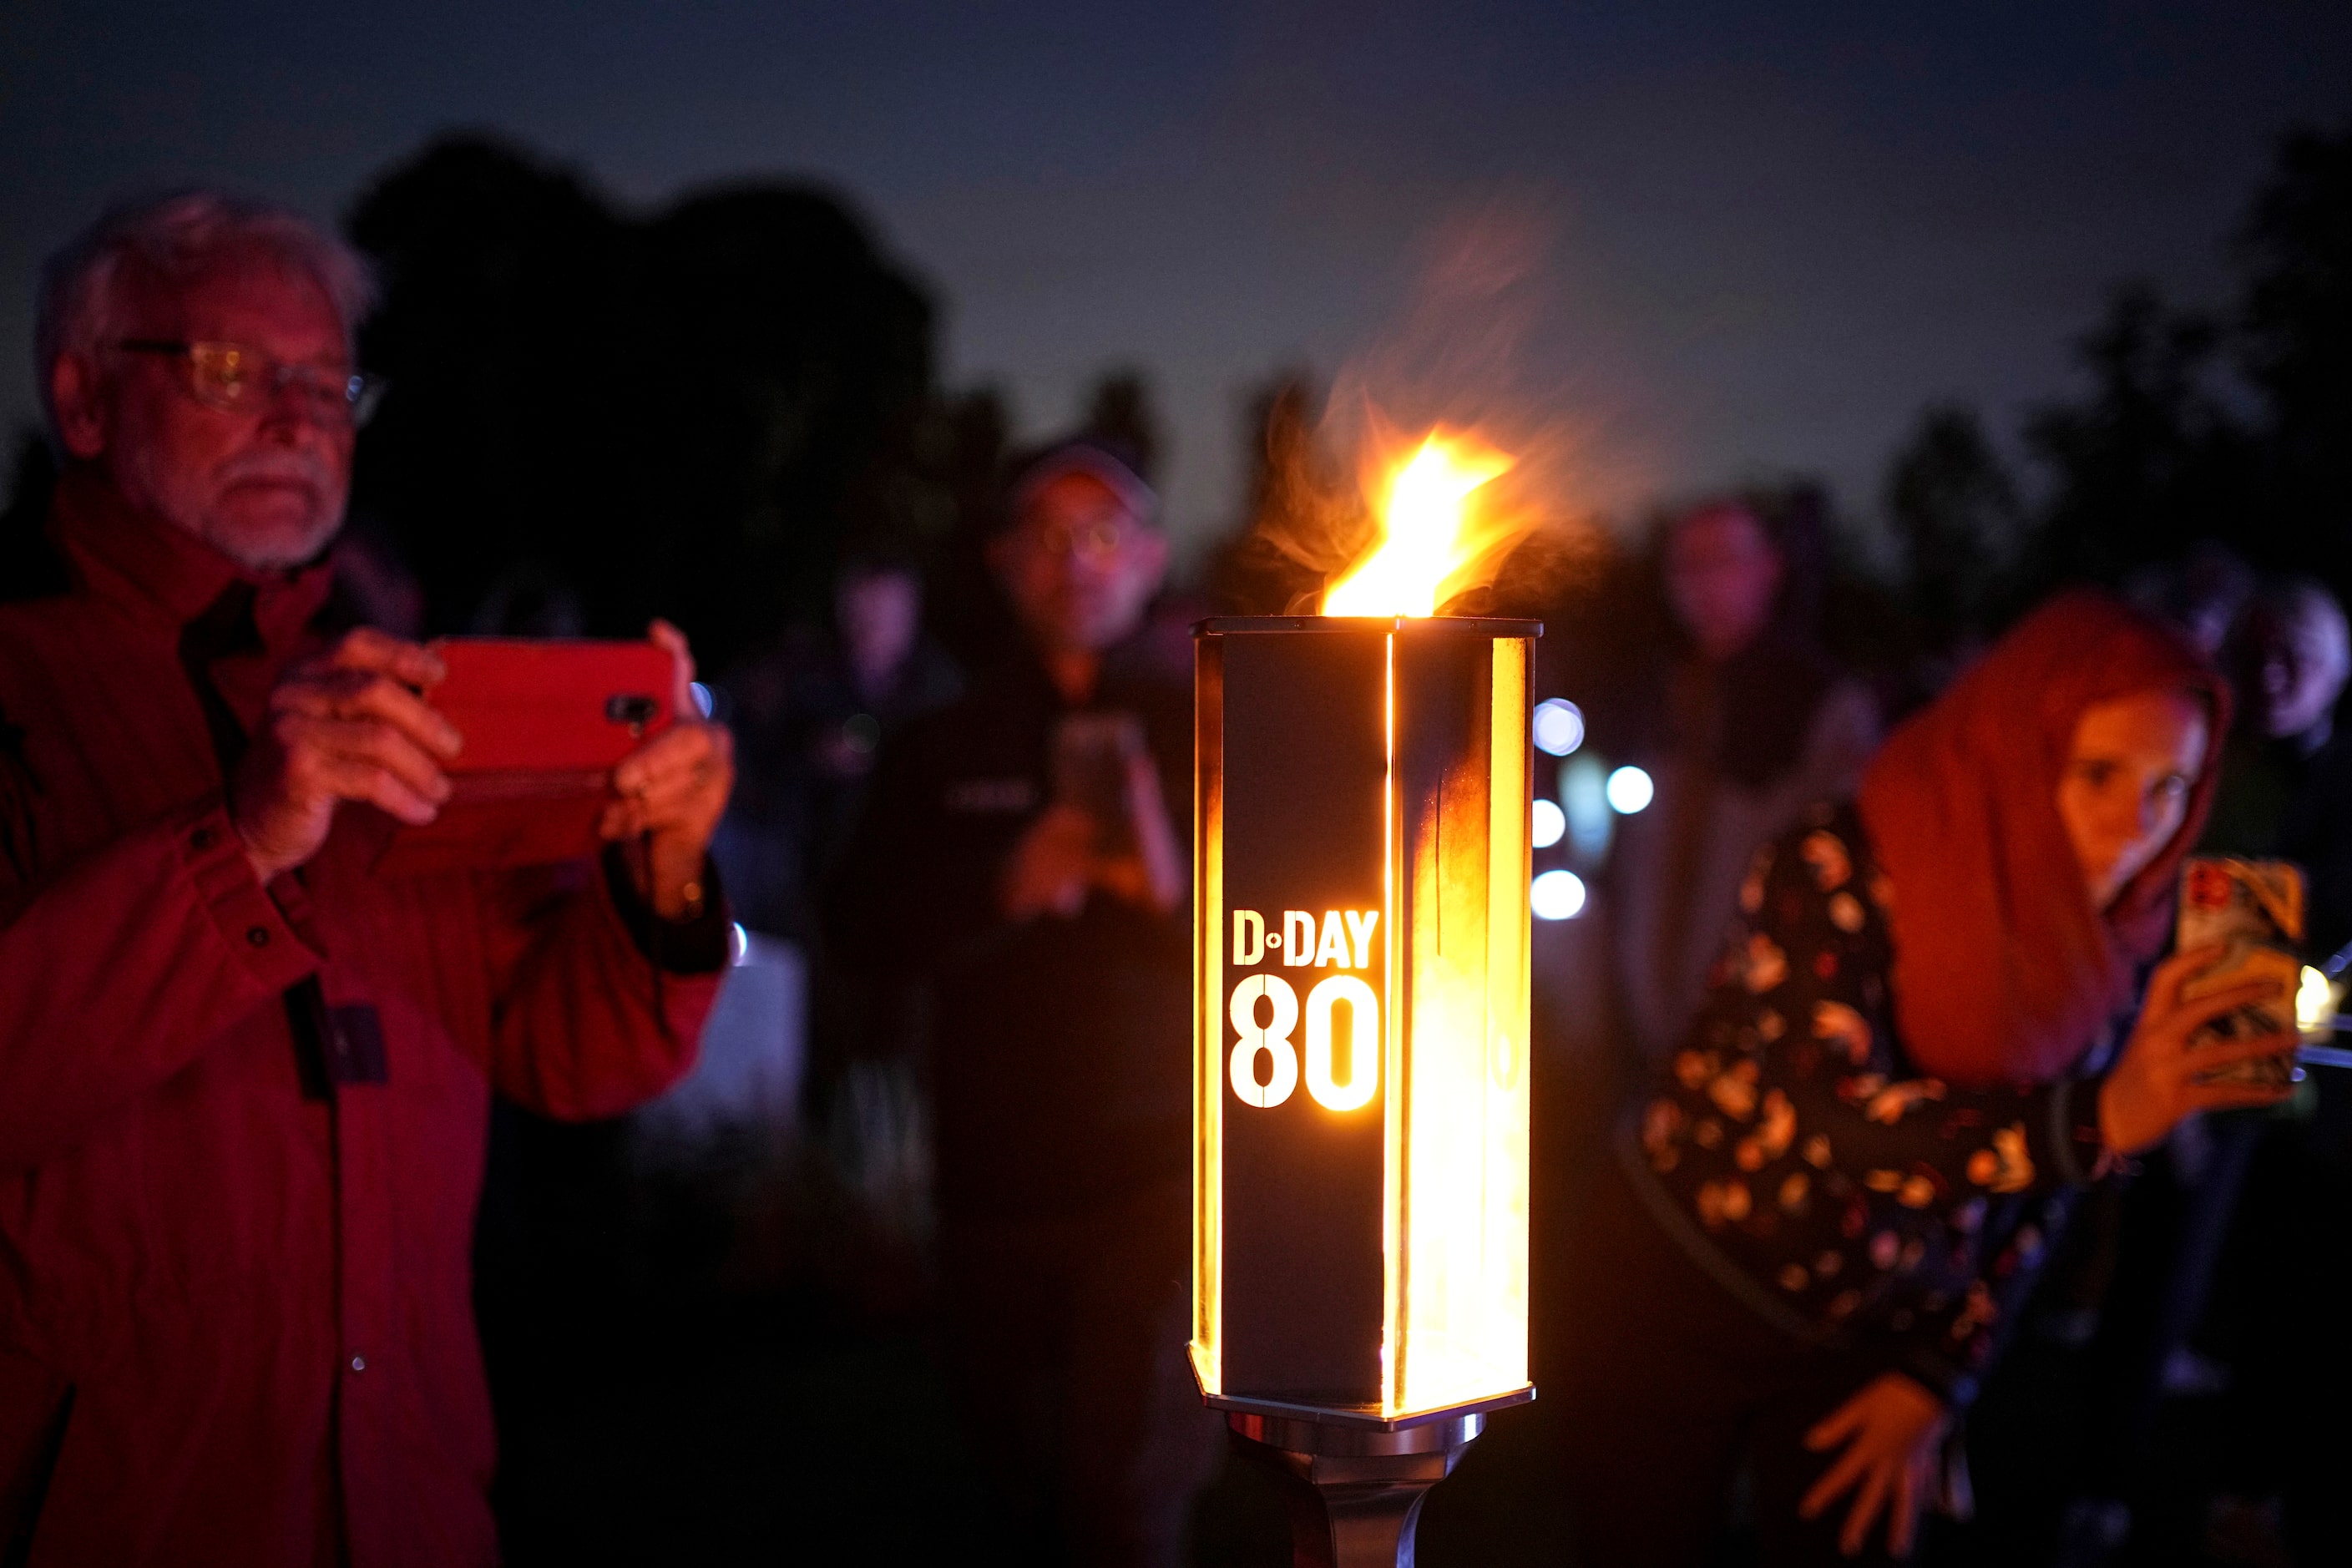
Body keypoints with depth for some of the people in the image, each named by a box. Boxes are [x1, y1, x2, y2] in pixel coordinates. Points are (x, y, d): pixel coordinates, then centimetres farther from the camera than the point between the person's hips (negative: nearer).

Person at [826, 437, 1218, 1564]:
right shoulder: (944, 750, 10)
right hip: (993, 1184, 4)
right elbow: (865, 928, -1)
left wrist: (1178, 884, -24)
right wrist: (1003, 884, -18)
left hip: (1157, 1174, -4)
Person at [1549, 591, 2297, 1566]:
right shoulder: (1842, 868, -24)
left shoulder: (2106, 948, -6)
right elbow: (1834, 1115, -37)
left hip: (1872, 1338, 4)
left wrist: (1935, 1382, -3)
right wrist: (2098, 1118, -49)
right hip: (1680, 1296, -4)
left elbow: (2035, 1196, 3)